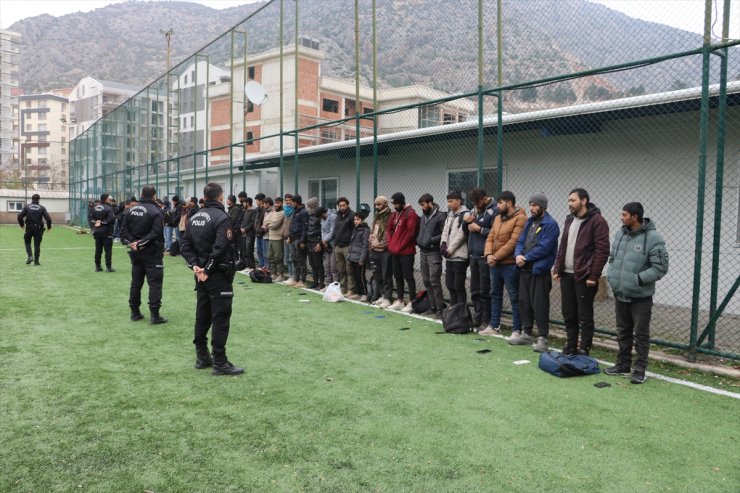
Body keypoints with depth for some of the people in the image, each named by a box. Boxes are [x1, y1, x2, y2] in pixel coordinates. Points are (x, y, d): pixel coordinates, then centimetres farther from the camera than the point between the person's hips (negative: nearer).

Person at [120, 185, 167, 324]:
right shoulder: (156, 212, -12)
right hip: (152, 253, -6)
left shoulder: (130, 211, 8)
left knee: (136, 282, 15)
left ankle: (135, 312, 22)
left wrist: (132, 242, -5)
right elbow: (155, 233, -22)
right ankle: (154, 315, -4)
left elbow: (124, 230, 3)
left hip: (136, 252, 6)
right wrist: (141, 243, -16)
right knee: (155, 283, -2)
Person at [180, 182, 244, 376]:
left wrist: (195, 265, -2)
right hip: (218, 275, -8)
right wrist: (208, 269, -15)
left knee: (202, 316, 15)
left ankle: (202, 357, 24)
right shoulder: (221, 217, -15)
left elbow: (186, 245, 8)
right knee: (220, 318, -3)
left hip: (201, 274, 8)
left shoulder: (194, 218, 10)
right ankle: (219, 363, 1)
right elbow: (220, 248, -23)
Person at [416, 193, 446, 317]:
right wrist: (418, 239, 9)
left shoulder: (441, 216, -8)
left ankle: (440, 308, -2)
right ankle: (432, 307, 18)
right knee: (426, 281, 10)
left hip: (434, 253, -8)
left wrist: (432, 240, -17)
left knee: (434, 281, -9)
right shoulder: (423, 216, 15)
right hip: (423, 252, 8)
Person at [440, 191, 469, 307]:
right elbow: (445, 231, 16)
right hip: (449, 256, 8)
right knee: (450, 285, 12)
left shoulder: (465, 214, -10)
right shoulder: (450, 214, 16)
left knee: (459, 286, -4)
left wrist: (450, 250, -10)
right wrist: (443, 244, -1)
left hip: (459, 256, -8)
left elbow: (461, 235, -14)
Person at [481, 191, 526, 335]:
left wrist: (496, 257, -15)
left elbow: (513, 242, -19)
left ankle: (517, 330, 8)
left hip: (510, 265, -8)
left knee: (514, 297, 0)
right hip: (495, 264, 8)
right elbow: (490, 238, 12)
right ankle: (494, 326, 28)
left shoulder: (520, 218, -12)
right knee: (495, 295, 16)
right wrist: (489, 254, -6)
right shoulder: (498, 218, 15)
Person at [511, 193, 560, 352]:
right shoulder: (529, 222, 15)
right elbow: (520, 241, 11)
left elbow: (544, 248, -18)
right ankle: (526, 333, 24)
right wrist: (518, 254, -8)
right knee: (524, 302, 13)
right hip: (524, 269, 8)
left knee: (539, 305, -5)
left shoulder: (550, 224, -10)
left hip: (539, 270, -8)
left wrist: (526, 258, -12)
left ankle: (542, 338, 2)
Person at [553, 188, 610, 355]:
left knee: (584, 316, 1)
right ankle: (570, 347, 24)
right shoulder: (569, 220, 15)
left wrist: (593, 276, -17)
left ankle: (584, 351, 10)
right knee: (568, 314, 13)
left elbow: (602, 251, -14)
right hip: (566, 275, 7)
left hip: (584, 277, -7)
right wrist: (557, 269, 11)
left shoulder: (597, 221, -9)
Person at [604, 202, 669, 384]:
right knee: (623, 331, 16)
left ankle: (640, 369, 13)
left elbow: (660, 268, -16)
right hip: (620, 294, 7)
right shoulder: (620, 234, 6)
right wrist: (611, 275, 4)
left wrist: (638, 279, -20)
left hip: (641, 296, -7)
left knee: (641, 334, 3)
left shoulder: (653, 238, -15)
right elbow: (612, 258, 17)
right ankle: (623, 364, 28)